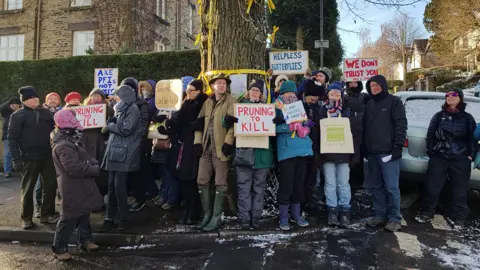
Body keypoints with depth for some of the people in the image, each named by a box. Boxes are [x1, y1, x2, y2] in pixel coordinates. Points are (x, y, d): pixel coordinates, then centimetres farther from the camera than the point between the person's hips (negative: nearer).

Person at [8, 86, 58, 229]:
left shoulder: (46, 113, 10)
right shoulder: (18, 115, -1)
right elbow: (12, 138, -5)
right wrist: (16, 158, -12)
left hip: (48, 156, 3)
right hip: (29, 158, -3)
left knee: (50, 186, 7)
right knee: (28, 188, 9)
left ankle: (47, 214, 22)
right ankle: (27, 218, 21)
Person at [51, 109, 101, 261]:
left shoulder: (71, 140, 10)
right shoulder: (63, 146, -25)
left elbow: (85, 157, 16)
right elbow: (75, 167, -31)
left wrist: (95, 164, -5)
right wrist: (94, 169, -19)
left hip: (80, 186, 10)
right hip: (72, 188, -10)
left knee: (84, 214, 19)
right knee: (69, 218, 1)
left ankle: (85, 240, 33)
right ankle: (59, 248, 15)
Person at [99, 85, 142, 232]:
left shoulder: (132, 110, -8)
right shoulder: (122, 109, 20)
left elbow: (125, 129, -17)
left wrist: (109, 125, -5)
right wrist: (110, 124, 2)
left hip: (123, 154, -8)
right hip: (114, 152, 9)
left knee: (119, 186, -7)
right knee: (111, 186, 8)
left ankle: (124, 219, 5)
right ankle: (109, 218, 15)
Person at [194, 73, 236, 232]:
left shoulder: (230, 101, 0)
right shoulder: (207, 102, 17)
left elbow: (232, 122, -10)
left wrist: (228, 142, -19)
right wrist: (198, 141, 4)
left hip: (220, 147, -6)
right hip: (206, 147, 6)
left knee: (220, 183, -1)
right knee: (202, 181, 6)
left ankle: (216, 218, 7)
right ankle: (207, 214, 20)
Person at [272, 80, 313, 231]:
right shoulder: (277, 106, 3)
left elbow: (307, 124, 17)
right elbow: (273, 126, -10)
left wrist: (303, 127, -4)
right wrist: (289, 127, -20)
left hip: (303, 148, 5)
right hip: (286, 150, -5)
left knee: (299, 183, 10)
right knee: (286, 183, -5)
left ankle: (296, 214, 23)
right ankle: (283, 217, 7)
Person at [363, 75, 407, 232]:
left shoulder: (394, 101, 0)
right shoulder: (369, 105, 18)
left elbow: (401, 125, -7)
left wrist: (398, 146, -15)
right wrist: (365, 148, 11)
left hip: (388, 151, -6)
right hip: (372, 153, 6)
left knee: (391, 187, -5)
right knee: (375, 186, 9)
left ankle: (394, 219, 5)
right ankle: (380, 215, 19)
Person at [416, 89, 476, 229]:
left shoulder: (468, 118, 7)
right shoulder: (438, 116, 8)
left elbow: (473, 138, 8)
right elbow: (430, 135, 6)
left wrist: (471, 155, 0)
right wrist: (431, 152, -1)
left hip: (461, 160, 0)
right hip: (438, 158, 0)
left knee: (459, 190, 6)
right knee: (432, 187, 1)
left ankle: (456, 217, 21)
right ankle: (427, 213, 15)